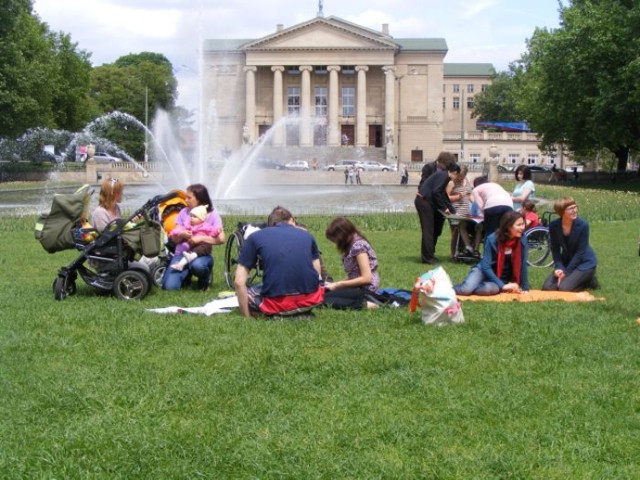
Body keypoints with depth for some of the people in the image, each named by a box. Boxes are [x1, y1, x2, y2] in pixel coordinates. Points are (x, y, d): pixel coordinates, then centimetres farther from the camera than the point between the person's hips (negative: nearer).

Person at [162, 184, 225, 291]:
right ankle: (186, 274, 16)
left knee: (197, 265, -40)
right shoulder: (184, 212, 7)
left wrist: (201, 238, -21)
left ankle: (205, 280, -3)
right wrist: (181, 235, -19)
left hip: (202, 254, -2)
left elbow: (221, 239, -11)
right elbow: (175, 239, 4)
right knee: (169, 286, -19)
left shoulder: (213, 215, -1)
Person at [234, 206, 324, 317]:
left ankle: (280, 315, 1)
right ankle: (302, 313, 7)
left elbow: (239, 282, 9)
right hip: (311, 301, 2)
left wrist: (247, 316, 16)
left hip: (278, 303, -2)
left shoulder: (255, 237, 14)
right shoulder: (306, 234, 19)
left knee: (246, 293, 28)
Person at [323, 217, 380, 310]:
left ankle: (364, 304, -22)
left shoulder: (358, 245, -14)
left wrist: (337, 285, -13)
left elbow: (366, 278, -18)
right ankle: (362, 301, -7)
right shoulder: (351, 245, 15)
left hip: (366, 289, -10)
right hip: (358, 286, 10)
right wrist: (334, 284, 2)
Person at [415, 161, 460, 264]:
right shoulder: (444, 175, -9)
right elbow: (436, 192, -19)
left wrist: (453, 210, 26)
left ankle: (428, 256, 19)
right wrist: (444, 208, -11)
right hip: (424, 201, -10)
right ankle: (428, 258, -5)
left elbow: (443, 196, 27)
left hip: (425, 201, 10)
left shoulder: (443, 175, 20)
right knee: (428, 230, -7)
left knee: (435, 228, 13)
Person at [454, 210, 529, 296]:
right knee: (467, 288, -32)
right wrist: (502, 285, -26)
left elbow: (523, 265, -2)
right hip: (484, 271, -2)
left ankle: (465, 290, -10)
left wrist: (525, 288, -5)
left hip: (502, 278, 2)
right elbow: (485, 266, -20)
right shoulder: (492, 239, -19)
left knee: (490, 289, -36)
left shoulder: (522, 241, -12)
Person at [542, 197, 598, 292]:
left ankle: (589, 281, 5)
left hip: (584, 261, -5)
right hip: (566, 260, 5)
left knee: (564, 288, -24)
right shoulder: (553, 226, -12)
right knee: (547, 287, -7)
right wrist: (559, 267, -20)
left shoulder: (583, 225, -22)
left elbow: (580, 252, -19)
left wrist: (566, 272, -20)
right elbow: (555, 249, -5)